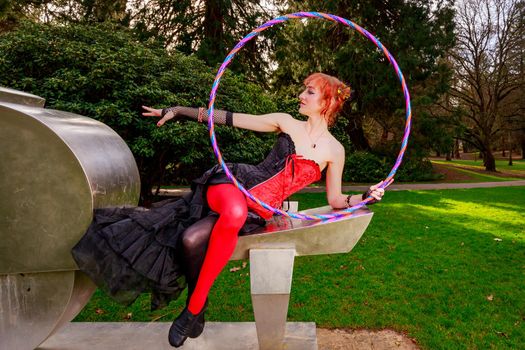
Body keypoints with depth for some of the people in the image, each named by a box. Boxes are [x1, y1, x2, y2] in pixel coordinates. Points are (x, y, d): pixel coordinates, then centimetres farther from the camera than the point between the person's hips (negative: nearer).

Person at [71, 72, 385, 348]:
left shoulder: (334, 150, 5)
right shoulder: (287, 122, 7)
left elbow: (335, 200, 9)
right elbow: (230, 118, 7)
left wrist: (365, 197, -11)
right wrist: (178, 111, 7)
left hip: (260, 210, -1)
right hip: (234, 182, 1)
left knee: (192, 239, -29)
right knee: (234, 211, -37)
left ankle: (195, 306, 0)